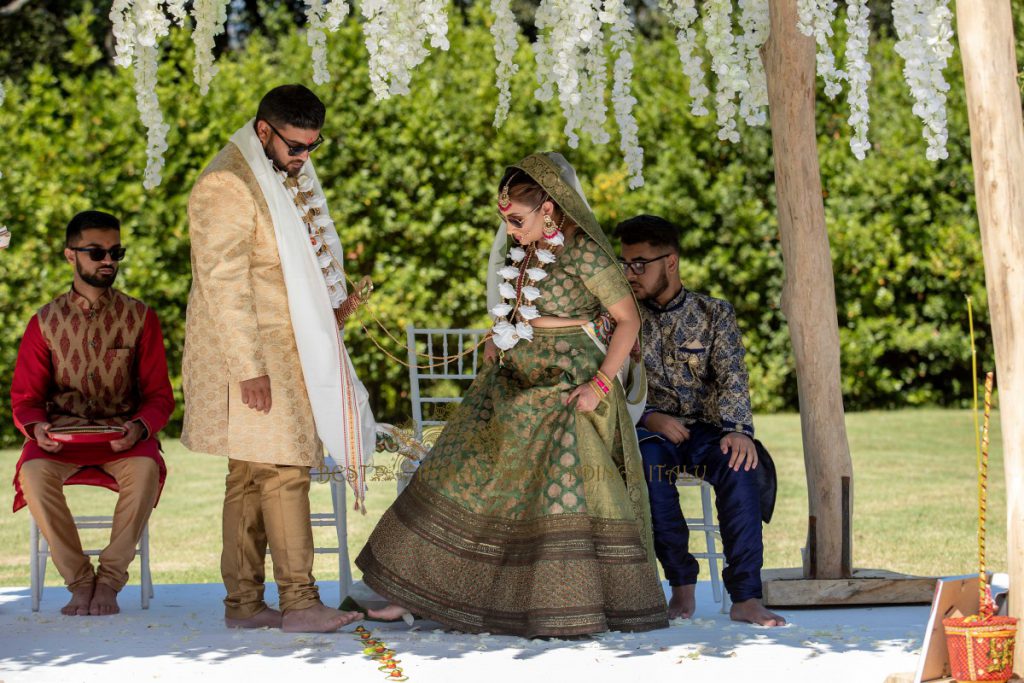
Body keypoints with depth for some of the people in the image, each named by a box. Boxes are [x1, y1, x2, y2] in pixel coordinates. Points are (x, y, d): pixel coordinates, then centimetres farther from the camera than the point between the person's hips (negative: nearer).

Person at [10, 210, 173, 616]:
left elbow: (159, 395, 3)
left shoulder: (139, 318, 4)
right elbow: (25, 397, 7)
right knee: (34, 473, -33)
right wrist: (37, 427, -17)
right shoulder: (45, 323, 6)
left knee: (145, 468, -35)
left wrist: (139, 427, -19)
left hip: (124, 435, 0)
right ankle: (79, 581, -20)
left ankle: (110, 580, -22)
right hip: (61, 435, 1)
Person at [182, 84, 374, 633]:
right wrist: (249, 368, -22)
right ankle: (299, 601, -10)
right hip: (254, 357, -9)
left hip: (289, 350, 9)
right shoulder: (226, 186, -14)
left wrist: (331, 308, 10)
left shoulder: (287, 177, 15)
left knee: (251, 476, 9)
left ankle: (243, 603, 12)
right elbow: (223, 284, -19)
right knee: (285, 471, -11)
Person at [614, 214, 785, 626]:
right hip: (649, 432, 0)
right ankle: (682, 584, -28)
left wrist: (738, 430, -24)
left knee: (738, 462, -33)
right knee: (650, 458, -36)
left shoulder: (714, 313, 8)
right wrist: (651, 418, -17)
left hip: (706, 432, 0)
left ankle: (745, 596, -35)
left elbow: (731, 376, -5)